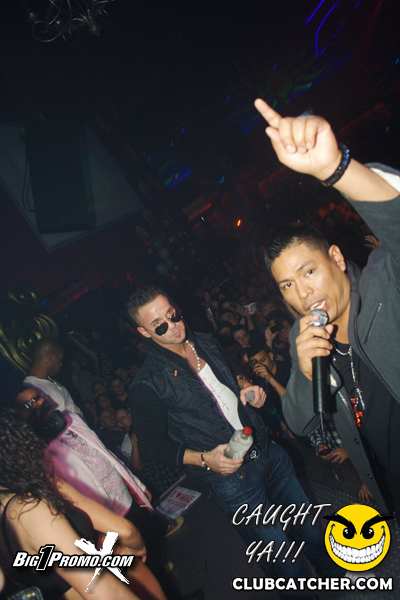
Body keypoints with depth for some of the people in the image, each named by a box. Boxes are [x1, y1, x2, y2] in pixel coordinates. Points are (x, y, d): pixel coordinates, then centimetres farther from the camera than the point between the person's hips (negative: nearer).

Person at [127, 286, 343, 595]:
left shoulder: (206, 342, 5)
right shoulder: (146, 385, -15)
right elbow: (153, 443, -10)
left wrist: (247, 389, -1)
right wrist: (204, 459, -21)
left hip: (267, 450, 6)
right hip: (230, 475, -6)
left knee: (307, 523, 20)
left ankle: (338, 574, 46)